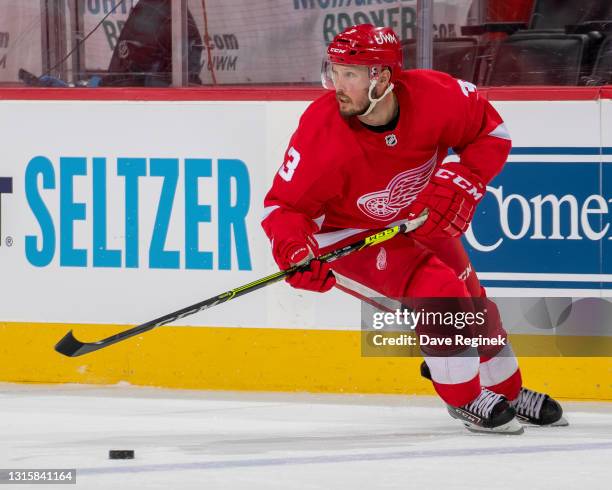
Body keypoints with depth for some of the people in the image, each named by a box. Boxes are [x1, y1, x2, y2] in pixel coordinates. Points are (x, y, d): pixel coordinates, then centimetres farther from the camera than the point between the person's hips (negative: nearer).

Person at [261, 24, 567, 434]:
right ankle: (464, 399, -4)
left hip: (419, 218, 5)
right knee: (438, 292, -23)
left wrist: (460, 183, -24)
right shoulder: (322, 134, -34)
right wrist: (293, 251, -45)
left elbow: (491, 132, -10)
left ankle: (508, 393, 41)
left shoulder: (433, 96, -27)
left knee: (473, 303, 15)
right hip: (347, 234, -5)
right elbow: (284, 204, -26)